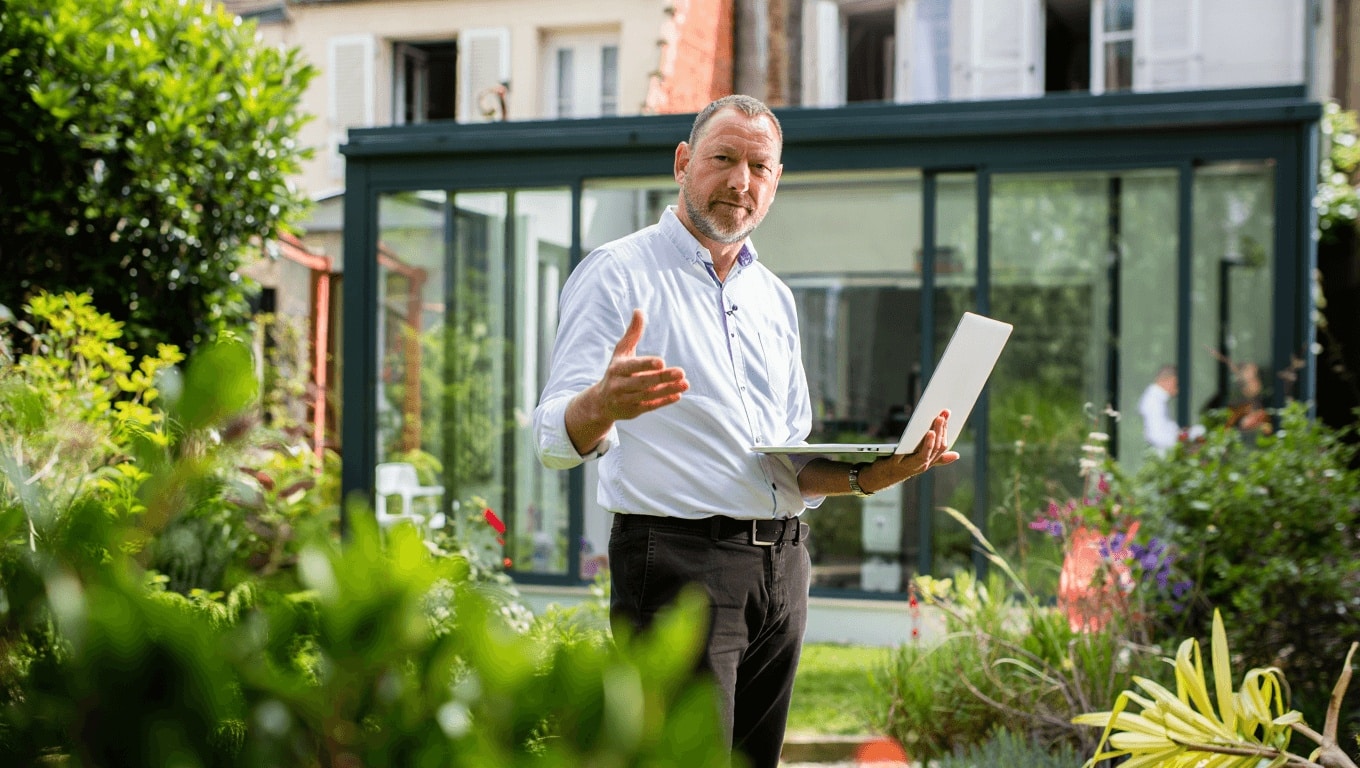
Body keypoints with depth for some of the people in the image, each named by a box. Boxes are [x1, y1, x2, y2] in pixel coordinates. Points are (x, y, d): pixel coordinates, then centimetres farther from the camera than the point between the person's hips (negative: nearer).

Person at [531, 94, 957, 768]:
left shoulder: (773, 298, 19)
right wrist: (604, 404, -37)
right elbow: (557, 437, -14)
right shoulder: (617, 275, -3)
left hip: (781, 563, 7)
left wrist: (865, 476, -1)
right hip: (677, 555, -7)